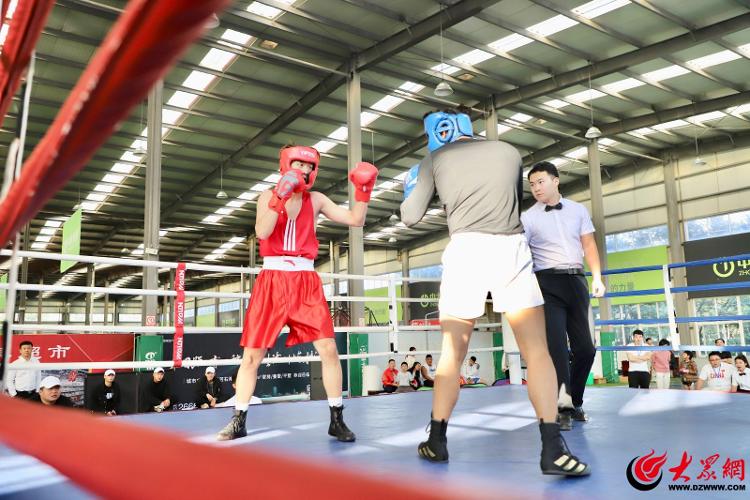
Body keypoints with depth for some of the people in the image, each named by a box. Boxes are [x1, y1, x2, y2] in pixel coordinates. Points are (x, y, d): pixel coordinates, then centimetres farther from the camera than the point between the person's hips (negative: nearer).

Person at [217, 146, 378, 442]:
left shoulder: (316, 200, 9)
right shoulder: (268, 197, 4)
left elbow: (356, 220, 4)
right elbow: (261, 232, -14)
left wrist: (363, 190, -8)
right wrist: (280, 197, -22)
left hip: (306, 281, 1)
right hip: (272, 279, -1)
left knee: (329, 349, -7)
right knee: (252, 355, 2)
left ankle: (336, 420, 7)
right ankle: (238, 421, 17)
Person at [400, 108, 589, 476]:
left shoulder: (434, 159, 15)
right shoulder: (508, 151, 21)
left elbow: (410, 217, 15)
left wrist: (412, 186, 34)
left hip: (465, 250, 0)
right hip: (510, 248, 1)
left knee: (452, 352, 9)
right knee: (536, 349, 0)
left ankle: (437, 441, 15)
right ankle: (552, 448, -9)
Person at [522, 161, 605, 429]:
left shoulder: (578, 210, 12)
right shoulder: (528, 218, 2)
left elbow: (588, 245, 11)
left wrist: (597, 277, 1)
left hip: (576, 281, 4)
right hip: (547, 282, -3)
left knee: (585, 347, 4)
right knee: (556, 344, -13)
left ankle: (575, 402, 20)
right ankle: (563, 407, -8)